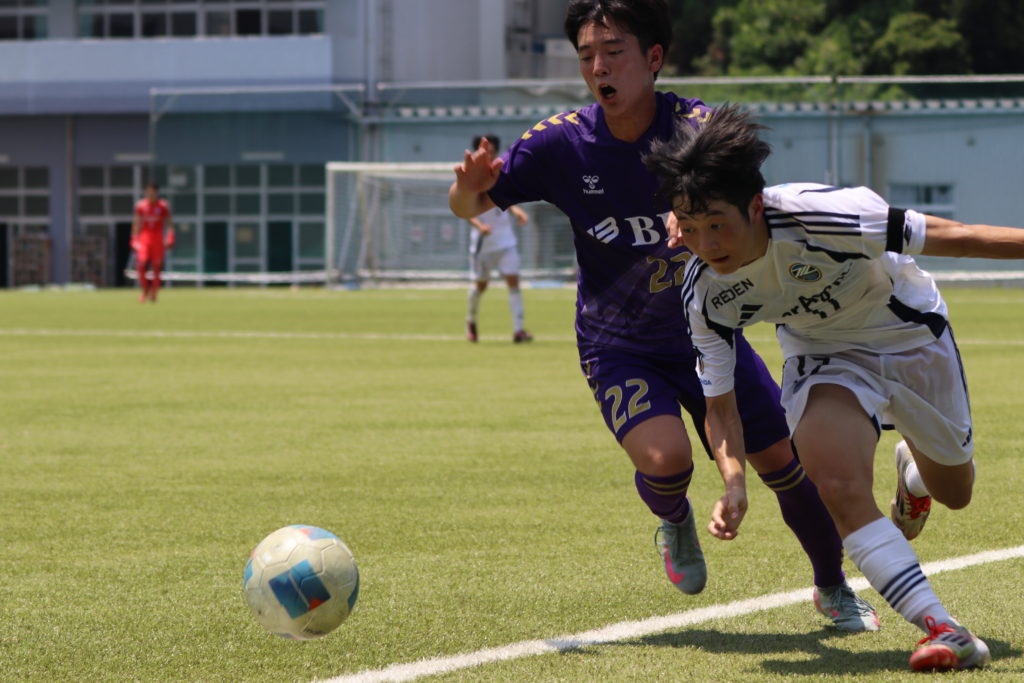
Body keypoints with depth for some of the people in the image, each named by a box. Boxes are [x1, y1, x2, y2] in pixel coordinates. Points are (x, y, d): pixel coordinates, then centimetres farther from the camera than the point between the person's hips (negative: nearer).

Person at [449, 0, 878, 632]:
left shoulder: (698, 127, -16)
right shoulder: (561, 143, -13)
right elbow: (467, 207, -4)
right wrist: (471, 187, -28)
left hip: (706, 331, 1)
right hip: (618, 347, -1)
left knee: (783, 460, 0)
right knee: (665, 457, -27)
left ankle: (834, 590, 28)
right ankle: (674, 522, 11)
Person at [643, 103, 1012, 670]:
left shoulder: (821, 215, -40)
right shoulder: (705, 293, -26)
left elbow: (947, 237, -28)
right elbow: (720, 404, -13)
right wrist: (734, 483, -29)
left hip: (909, 332, -1)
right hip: (822, 353, 1)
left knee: (954, 490, 18)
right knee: (837, 482, -28)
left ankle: (914, 467, 57)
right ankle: (942, 630, -26)